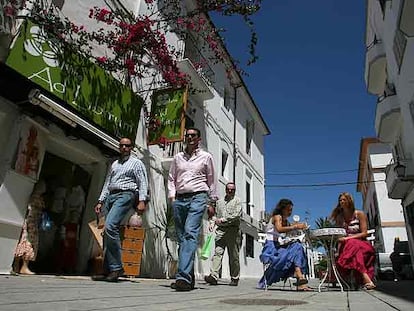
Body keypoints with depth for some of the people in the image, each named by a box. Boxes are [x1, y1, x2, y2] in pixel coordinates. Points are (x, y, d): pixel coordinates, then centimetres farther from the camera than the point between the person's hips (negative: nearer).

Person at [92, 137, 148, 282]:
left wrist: (141, 201, -14)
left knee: (110, 226, -23)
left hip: (125, 195, -7)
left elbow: (142, 183, -1)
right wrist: (100, 201, 14)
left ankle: (116, 267, -17)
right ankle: (108, 270, 6)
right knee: (108, 232, 1)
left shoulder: (136, 163, 9)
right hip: (111, 196, 7)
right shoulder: (114, 164, 26)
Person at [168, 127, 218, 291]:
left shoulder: (206, 157, 11)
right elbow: (171, 178, 18)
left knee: (190, 233, -19)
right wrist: (172, 196, 4)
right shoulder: (178, 157, 19)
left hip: (198, 197, -4)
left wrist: (211, 202, 6)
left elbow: (211, 180, 11)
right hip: (179, 199, 4)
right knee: (181, 237, 3)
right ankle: (189, 278, 12)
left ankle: (183, 277, -25)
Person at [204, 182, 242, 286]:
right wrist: (216, 220, 4)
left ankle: (235, 278, 12)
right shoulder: (219, 201, 21)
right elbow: (216, 214, 25)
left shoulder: (237, 201, 7)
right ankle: (214, 276, -15)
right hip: (220, 229, 3)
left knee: (233, 255, 2)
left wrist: (223, 220, -10)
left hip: (233, 230, -3)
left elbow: (237, 215, -7)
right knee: (218, 252, -9)